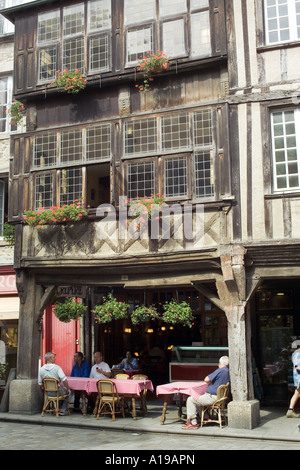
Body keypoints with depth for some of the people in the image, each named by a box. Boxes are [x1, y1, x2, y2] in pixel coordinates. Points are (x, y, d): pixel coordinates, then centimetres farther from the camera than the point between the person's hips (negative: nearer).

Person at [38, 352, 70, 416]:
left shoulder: (41, 369, -3)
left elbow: (40, 384, 4)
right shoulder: (57, 367, -17)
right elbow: (64, 380, -21)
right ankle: (62, 410, 21)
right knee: (68, 392, 23)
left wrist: (44, 391, 23)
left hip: (48, 393, 5)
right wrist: (68, 389, -6)